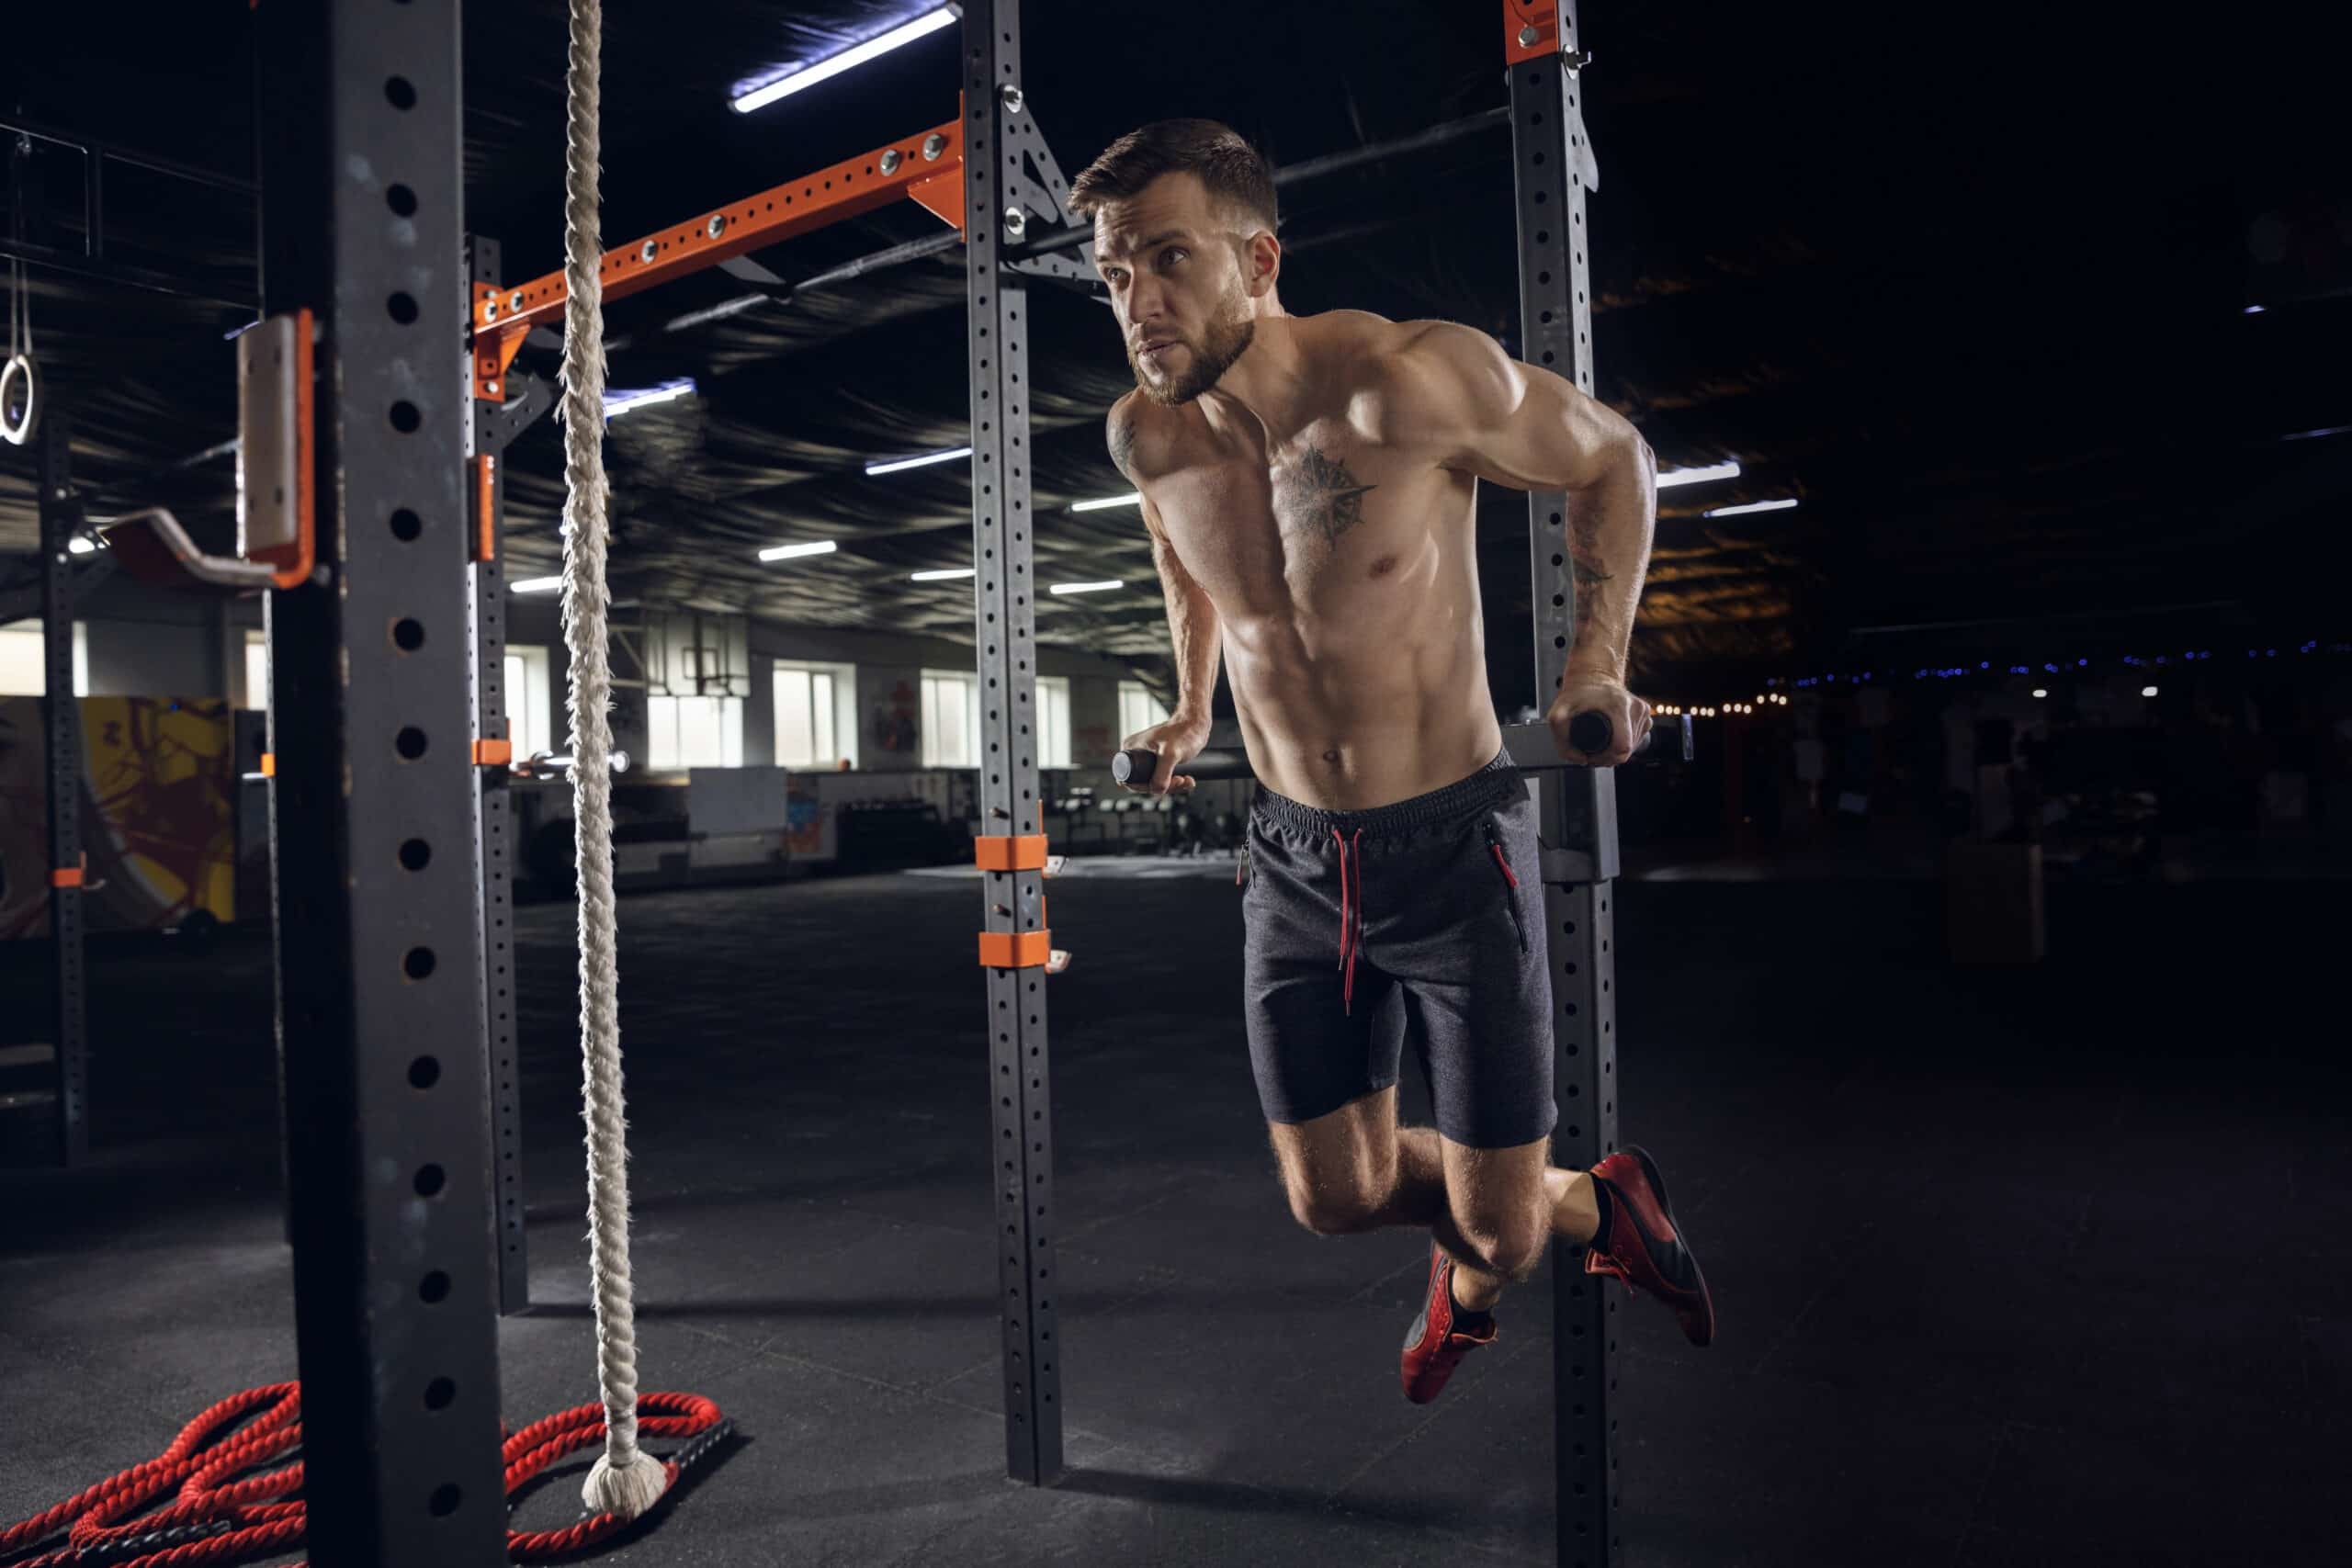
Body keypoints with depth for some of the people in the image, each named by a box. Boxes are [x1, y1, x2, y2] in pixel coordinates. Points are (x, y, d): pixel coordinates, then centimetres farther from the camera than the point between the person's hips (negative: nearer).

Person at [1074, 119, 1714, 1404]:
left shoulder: (1407, 383, -20)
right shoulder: (1146, 436, -4)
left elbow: (1615, 462, -3)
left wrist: (1597, 659, -9)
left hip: (1453, 848, -4)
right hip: (1291, 861, 5)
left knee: (1498, 1235, 3)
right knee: (1335, 1200, 12)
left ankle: (1608, 1198, 41)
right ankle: (1509, 1229, 46)